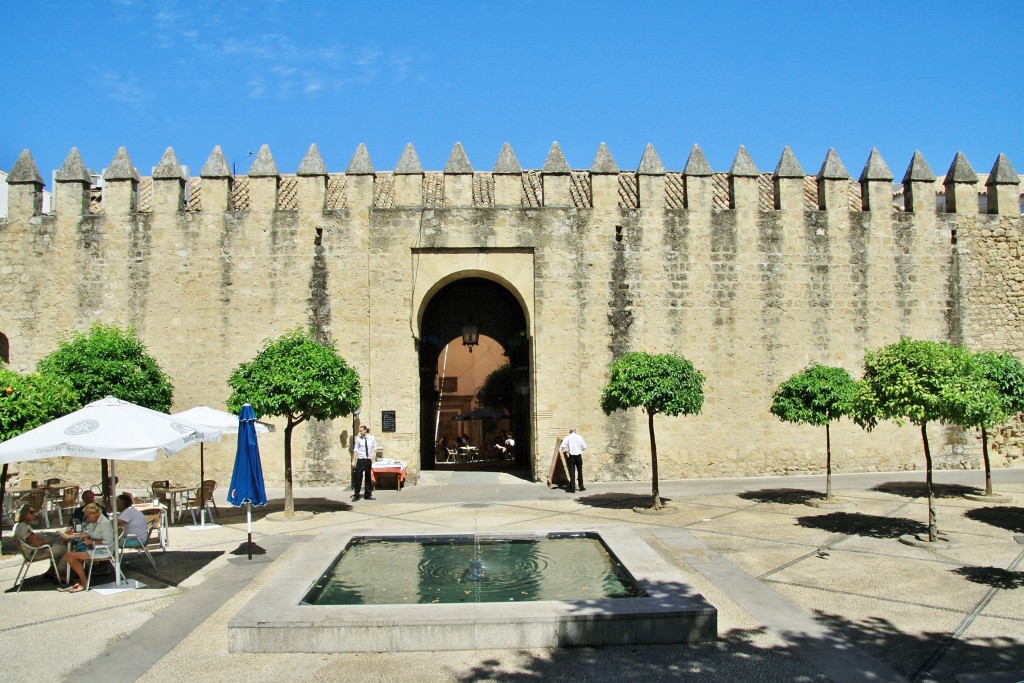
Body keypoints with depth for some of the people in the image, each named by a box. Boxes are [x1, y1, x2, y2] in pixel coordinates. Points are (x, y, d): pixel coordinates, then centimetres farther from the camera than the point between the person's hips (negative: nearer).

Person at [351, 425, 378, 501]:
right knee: (358, 477, -4)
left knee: (368, 478, 10)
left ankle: (368, 495, 20)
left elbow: (375, 448, 13)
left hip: (369, 460, 2)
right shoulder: (358, 439, -2)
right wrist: (353, 461, -5)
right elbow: (355, 450, -1)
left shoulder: (372, 438, 2)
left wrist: (373, 455, 0)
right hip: (360, 460, -2)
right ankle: (356, 495, 5)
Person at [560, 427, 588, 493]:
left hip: (572, 456, -2)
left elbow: (562, 446, -15)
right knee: (580, 471, 15)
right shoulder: (579, 437, 2)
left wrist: (564, 450, 4)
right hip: (579, 456, 2)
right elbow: (584, 447, 1)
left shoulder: (567, 437, -3)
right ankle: (581, 487, 23)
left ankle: (572, 488, -1)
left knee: (572, 472, 1)